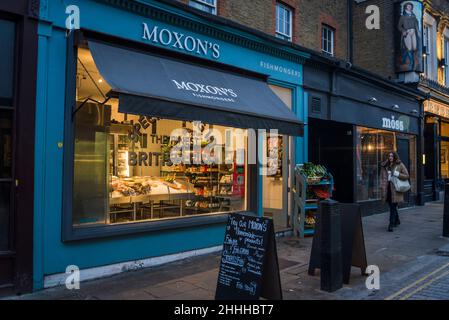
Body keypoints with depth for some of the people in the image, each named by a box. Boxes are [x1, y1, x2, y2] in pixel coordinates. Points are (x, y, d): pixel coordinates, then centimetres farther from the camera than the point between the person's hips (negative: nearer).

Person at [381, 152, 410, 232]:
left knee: (393, 207, -9)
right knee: (392, 207, 15)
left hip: (396, 189, -4)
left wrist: (398, 174, -14)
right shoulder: (385, 166, 11)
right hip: (388, 188, 5)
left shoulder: (400, 165, 1)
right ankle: (397, 221, 36)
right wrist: (383, 190, 1)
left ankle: (391, 224, -10)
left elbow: (407, 175, 2)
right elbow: (384, 178, 9)